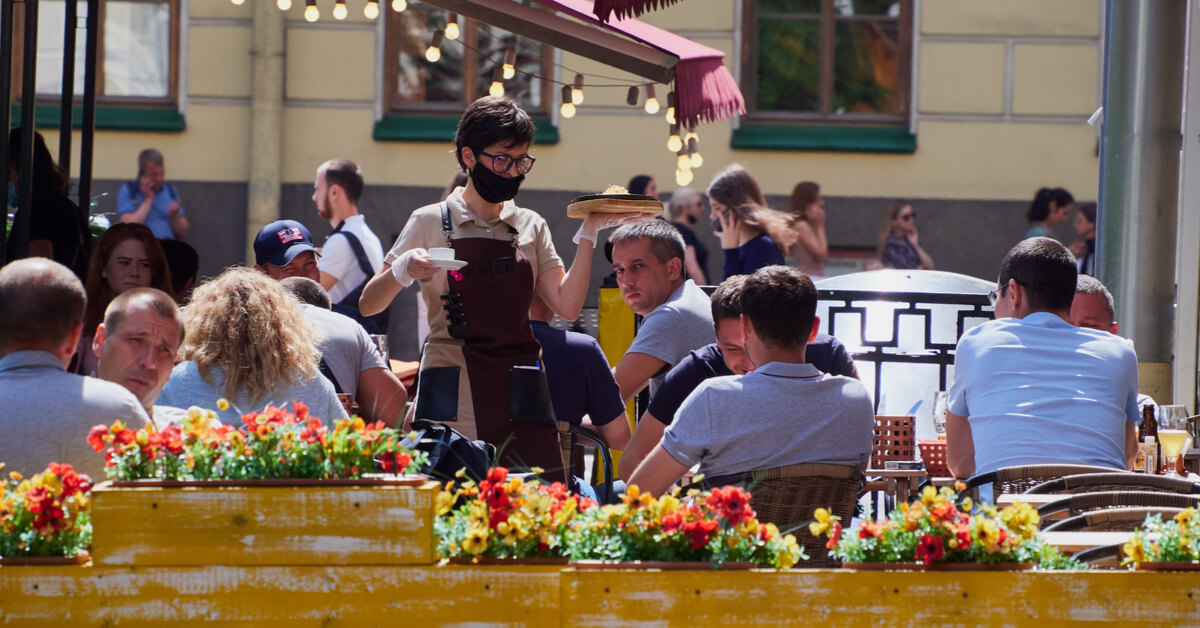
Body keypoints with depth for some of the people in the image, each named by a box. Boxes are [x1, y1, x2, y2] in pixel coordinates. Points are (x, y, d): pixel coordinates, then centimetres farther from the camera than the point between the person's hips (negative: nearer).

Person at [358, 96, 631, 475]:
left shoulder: (531, 227, 14)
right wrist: (401, 270, -17)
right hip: (453, 397, -3)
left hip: (520, 399, 3)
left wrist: (589, 233, -1)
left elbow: (567, 306, 4)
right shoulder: (431, 223, 3)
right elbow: (368, 305, 2)